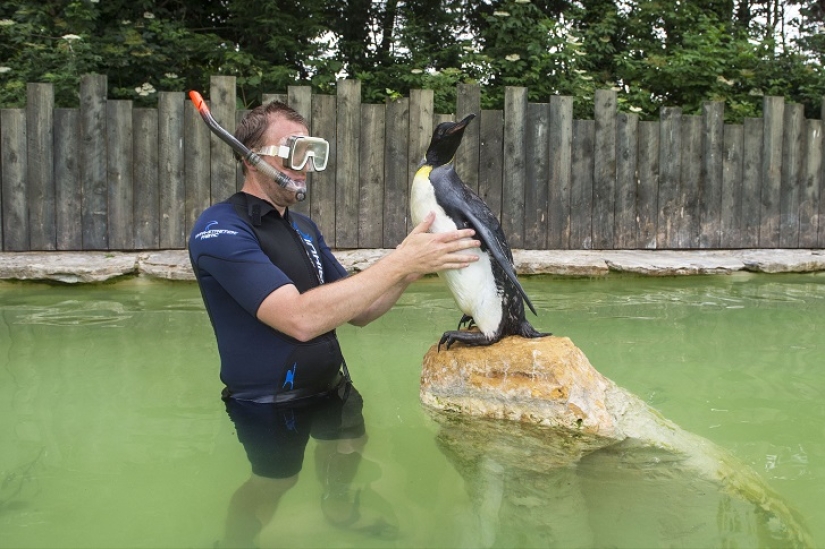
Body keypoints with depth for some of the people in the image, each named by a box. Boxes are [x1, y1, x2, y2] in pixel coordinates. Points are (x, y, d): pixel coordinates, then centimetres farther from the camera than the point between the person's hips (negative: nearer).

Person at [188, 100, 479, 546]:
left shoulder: (303, 228, 3)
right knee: (275, 480, 13)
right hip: (269, 399, -7)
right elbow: (301, 318, -35)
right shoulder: (219, 229, -23)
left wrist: (411, 269, -13)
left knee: (351, 444, 24)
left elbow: (357, 312, 5)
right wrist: (399, 261, -34)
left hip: (329, 382, 7)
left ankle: (337, 509, 55)